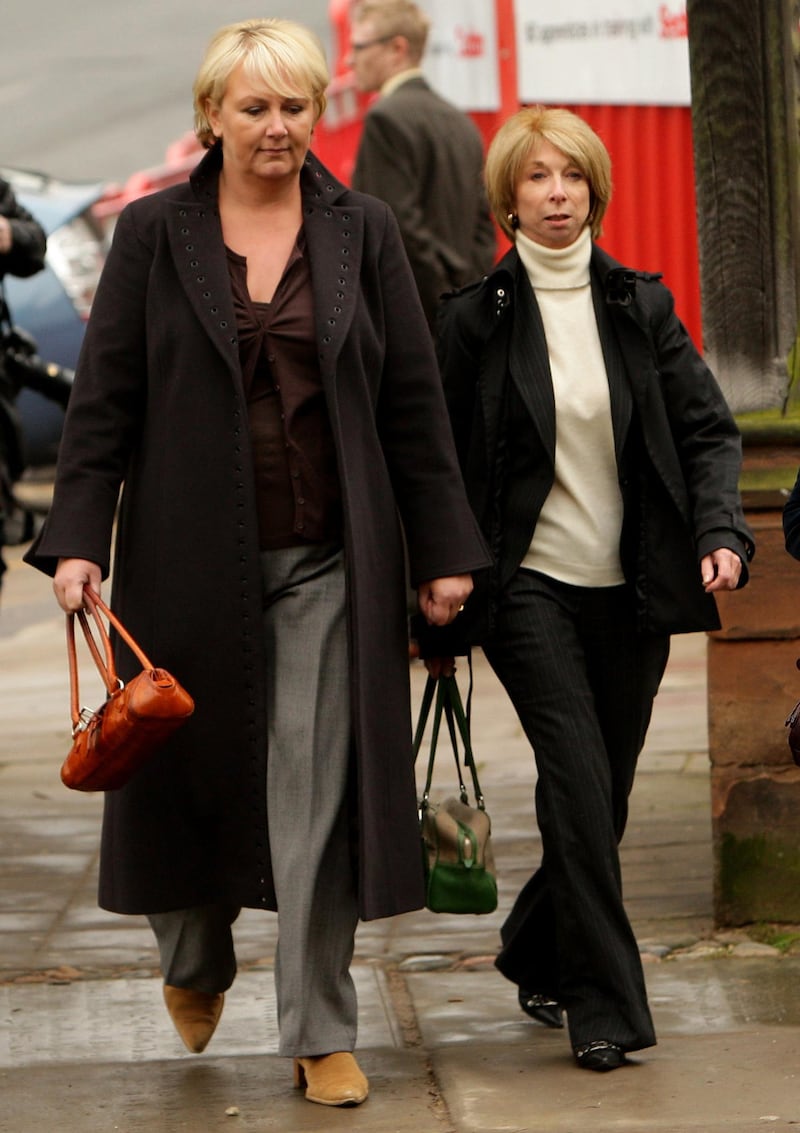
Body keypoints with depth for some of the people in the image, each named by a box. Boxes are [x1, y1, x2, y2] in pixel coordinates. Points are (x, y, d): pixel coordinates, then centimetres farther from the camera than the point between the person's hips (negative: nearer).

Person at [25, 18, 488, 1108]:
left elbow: (413, 400, 7)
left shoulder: (362, 232, 6)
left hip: (327, 562, 0)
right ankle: (195, 965, 39)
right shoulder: (156, 233, 2)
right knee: (193, 767, 10)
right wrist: (78, 538, -7)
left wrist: (444, 549, 4)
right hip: (193, 557, 0)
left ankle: (322, 1036, 7)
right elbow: (105, 396, 1)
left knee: (320, 793, -2)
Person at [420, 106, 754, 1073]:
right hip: (528, 585, -3)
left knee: (604, 792, 7)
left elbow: (707, 429, 7)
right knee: (578, 775, -15)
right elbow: (440, 465, 3)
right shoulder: (477, 318, 0)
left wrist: (721, 531, -12)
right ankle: (602, 998, -10)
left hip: (630, 591, 3)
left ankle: (536, 954, 31)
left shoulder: (641, 306, 6)